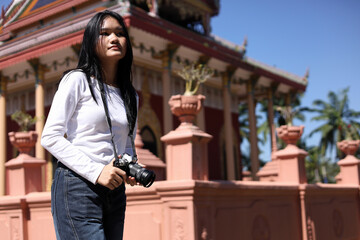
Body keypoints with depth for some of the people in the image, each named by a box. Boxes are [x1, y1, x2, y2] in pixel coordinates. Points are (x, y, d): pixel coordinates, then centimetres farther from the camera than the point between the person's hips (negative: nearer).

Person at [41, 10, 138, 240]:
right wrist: (96, 171, -17)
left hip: (115, 191, 6)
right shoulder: (77, 80, -3)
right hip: (76, 187, -6)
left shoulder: (131, 96, 15)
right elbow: (50, 137, -9)